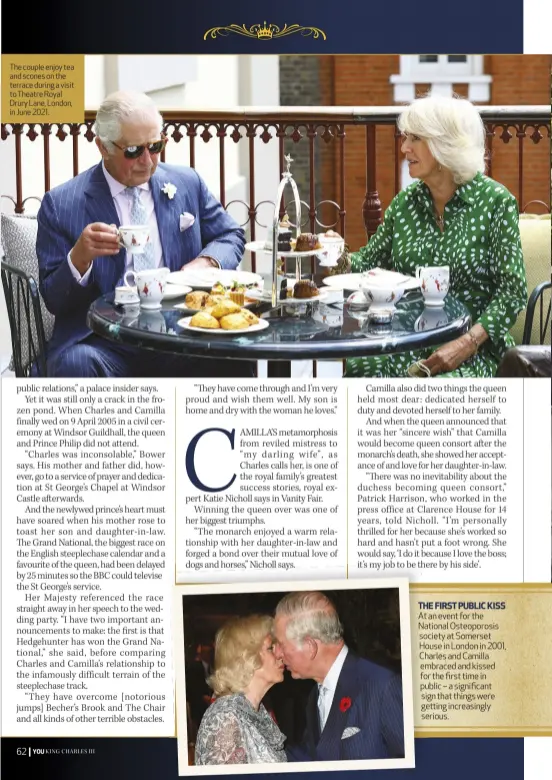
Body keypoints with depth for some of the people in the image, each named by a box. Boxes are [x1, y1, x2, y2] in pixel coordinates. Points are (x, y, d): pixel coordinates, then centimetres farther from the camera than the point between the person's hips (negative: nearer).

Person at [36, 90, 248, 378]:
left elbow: (231, 236, 24)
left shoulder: (187, 184, 14)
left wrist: (206, 261, 0)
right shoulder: (61, 204, 4)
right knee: (76, 364, -35)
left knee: (231, 358, -29)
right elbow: (54, 300, 3)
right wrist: (79, 257, -19)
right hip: (103, 341, -2)